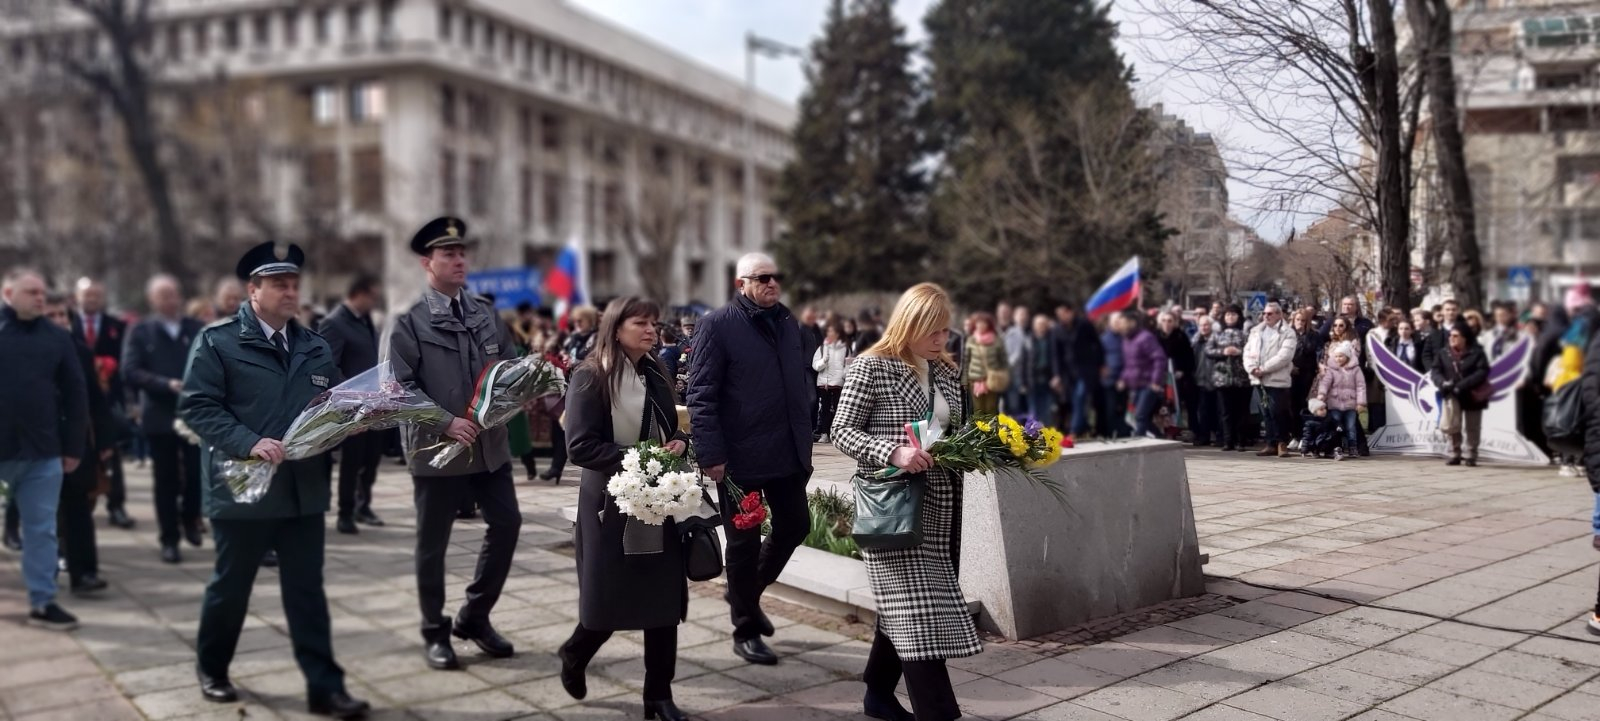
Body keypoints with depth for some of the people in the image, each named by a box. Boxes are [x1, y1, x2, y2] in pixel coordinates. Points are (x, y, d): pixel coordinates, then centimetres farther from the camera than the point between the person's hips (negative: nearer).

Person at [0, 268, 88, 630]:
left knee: (42, 529, 7)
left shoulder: (57, 338, 5)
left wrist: (74, 446, 4)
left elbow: (76, 394, 6)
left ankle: (42, 603, 14)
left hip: (43, 451, 2)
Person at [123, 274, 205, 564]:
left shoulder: (197, 329, 7)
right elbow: (130, 371, -8)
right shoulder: (140, 331, 2)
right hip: (160, 416, -1)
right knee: (166, 480, 5)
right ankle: (169, 540, 15)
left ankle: (190, 519, 28)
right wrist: (166, 384, -19)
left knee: (198, 473, 0)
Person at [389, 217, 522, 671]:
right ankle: (435, 632, 23)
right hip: (437, 447, -5)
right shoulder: (409, 322, -7)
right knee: (432, 544, 6)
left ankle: (474, 617, 24)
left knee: (506, 524, 6)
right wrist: (446, 423, -22)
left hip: (490, 443, 5)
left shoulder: (486, 313, 9)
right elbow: (401, 387, -12)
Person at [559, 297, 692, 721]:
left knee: (665, 601, 3)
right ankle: (574, 655, 34)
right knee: (610, 601, 3)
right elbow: (580, 446, -16)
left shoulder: (656, 375, 11)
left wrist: (678, 444, -3)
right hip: (611, 504, -6)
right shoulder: (591, 378, -10)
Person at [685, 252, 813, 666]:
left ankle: (748, 592, 37)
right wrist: (711, 455, -18)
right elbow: (701, 395, -13)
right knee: (744, 541, 5)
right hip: (740, 456, -6)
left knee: (795, 526, 12)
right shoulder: (718, 325, -9)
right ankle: (745, 630, 21)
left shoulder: (787, 323, 12)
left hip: (788, 453, 6)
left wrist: (804, 439, 12)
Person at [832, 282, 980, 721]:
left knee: (903, 606, 15)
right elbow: (842, 431, -11)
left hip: (939, 504, 7)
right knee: (916, 609, -8)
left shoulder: (948, 371, 11)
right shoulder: (872, 367, -9)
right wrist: (892, 453, -26)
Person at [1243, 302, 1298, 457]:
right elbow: (1248, 351, 10)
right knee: (1267, 413, 8)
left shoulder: (1287, 333, -3)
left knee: (1278, 413, -7)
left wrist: (1263, 369, -17)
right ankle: (1271, 444, 14)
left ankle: (1282, 443, 5)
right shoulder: (1256, 331, 16)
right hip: (1260, 379, 5)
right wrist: (1252, 368, -8)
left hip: (1277, 379, -5)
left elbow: (1284, 356, -15)